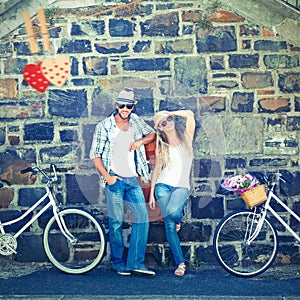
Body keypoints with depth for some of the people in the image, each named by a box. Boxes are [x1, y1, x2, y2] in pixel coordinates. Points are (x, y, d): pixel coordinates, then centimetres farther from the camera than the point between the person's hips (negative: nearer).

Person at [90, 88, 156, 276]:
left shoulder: (135, 121, 9)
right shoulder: (104, 126, -2)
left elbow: (152, 134, 21)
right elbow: (95, 155, -1)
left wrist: (140, 141, -1)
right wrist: (106, 176, -11)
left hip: (132, 179, 4)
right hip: (114, 179, -4)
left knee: (142, 217, -3)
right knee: (116, 222, 0)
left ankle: (136, 263, 3)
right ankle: (118, 263, 13)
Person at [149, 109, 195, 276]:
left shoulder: (186, 137, 8)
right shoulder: (161, 145, 9)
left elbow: (190, 114, -5)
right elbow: (157, 168, 12)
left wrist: (171, 113, 8)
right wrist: (151, 193, 9)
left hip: (182, 186, -1)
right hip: (163, 185, 1)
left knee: (172, 212, -29)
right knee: (169, 224, -6)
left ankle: (178, 218, 9)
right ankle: (180, 262, 4)